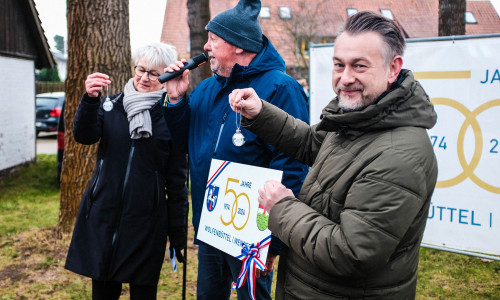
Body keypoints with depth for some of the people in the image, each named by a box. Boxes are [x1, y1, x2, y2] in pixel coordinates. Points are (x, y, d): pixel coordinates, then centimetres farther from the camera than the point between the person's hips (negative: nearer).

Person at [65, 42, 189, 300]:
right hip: (103, 216, 3)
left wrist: (178, 230, -1)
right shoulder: (112, 105, 6)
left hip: (147, 221, -2)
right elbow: (84, 136, -9)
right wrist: (90, 99, -26)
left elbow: (177, 179, -1)